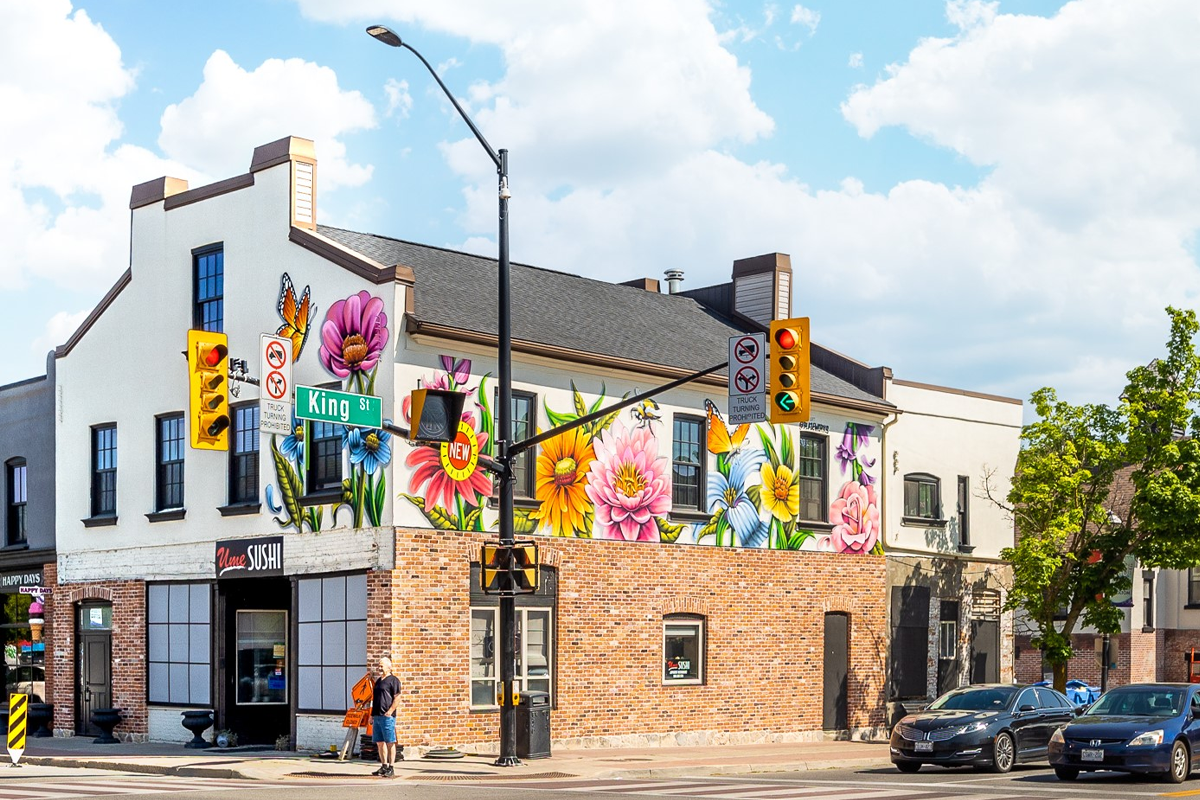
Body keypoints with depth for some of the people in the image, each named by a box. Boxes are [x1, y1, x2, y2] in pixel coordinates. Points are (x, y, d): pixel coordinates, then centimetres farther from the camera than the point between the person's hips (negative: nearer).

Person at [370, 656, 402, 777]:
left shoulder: (393, 680, -5)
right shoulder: (378, 681, 20)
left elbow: (397, 699, -12)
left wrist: (390, 711, -21)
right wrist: (372, 715, 20)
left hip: (387, 716, -8)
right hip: (377, 716, 9)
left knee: (390, 742, -6)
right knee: (379, 743, 10)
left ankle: (391, 768, -5)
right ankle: (384, 767, 17)